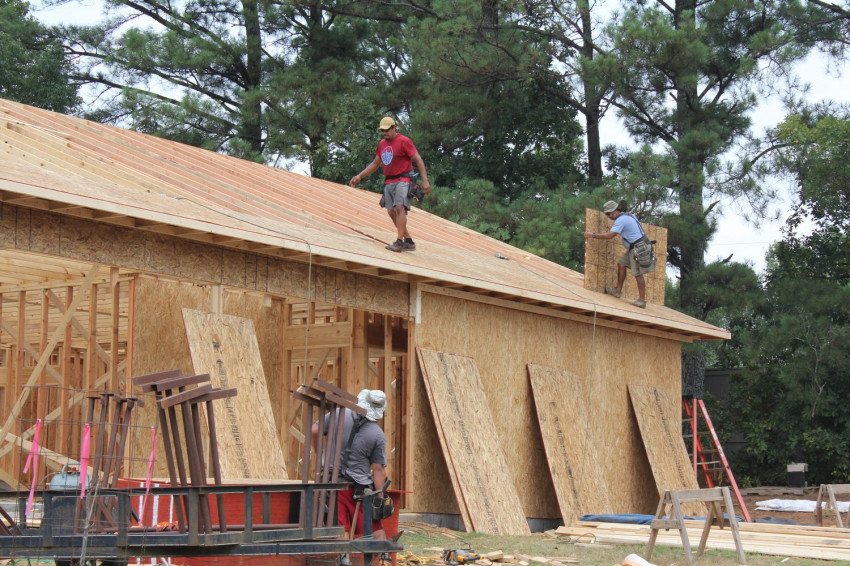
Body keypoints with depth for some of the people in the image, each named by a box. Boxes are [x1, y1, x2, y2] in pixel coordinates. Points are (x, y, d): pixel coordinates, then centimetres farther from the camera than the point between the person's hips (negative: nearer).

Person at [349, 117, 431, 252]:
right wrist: (359, 176, 19)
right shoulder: (382, 144, 15)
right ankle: (409, 241, 11)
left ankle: (399, 242, -25)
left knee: (399, 207, -21)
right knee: (391, 212, 4)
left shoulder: (404, 141, -7)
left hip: (402, 180, -8)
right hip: (388, 182, 8)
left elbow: (418, 160, -9)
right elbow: (375, 164, 26)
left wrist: (425, 181, -17)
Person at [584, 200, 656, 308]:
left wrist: (592, 235, -17)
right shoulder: (627, 216, 15)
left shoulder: (621, 220, -16)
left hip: (639, 248, -10)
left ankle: (642, 300, -2)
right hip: (634, 248, 10)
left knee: (638, 274, -6)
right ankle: (618, 290, 15)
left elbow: (610, 236, -22)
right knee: (621, 264, 13)